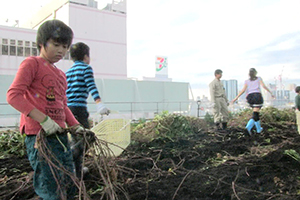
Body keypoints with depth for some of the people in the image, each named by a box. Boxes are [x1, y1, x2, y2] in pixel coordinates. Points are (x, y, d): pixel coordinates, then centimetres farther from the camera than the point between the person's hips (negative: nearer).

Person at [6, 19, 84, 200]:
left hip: (61, 137, 8)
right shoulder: (32, 63, -5)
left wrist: (77, 127, 10)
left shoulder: (61, 75, 19)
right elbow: (13, 95, -15)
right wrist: (43, 119, -22)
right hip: (40, 137, -8)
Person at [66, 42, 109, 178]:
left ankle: (77, 169, 25)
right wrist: (99, 104, -26)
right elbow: (91, 87, -16)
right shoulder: (86, 68, -2)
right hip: (79, 108, -8)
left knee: (77, 139, 17)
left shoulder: (68, 72, 19)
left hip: (67, 107, 8)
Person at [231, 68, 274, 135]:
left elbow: (243, 90, 1)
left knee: (256, 113, 21)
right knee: (255, 114, -10)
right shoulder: (259, 78, 10)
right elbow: (263, 86, -5)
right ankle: (249, 127, -32)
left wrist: (236, 98, 0)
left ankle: (259, 129, 25)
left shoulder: (247, 81, 13)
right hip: (257, 96, -4)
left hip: (250, 97, 4)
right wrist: (271, 93, 2)